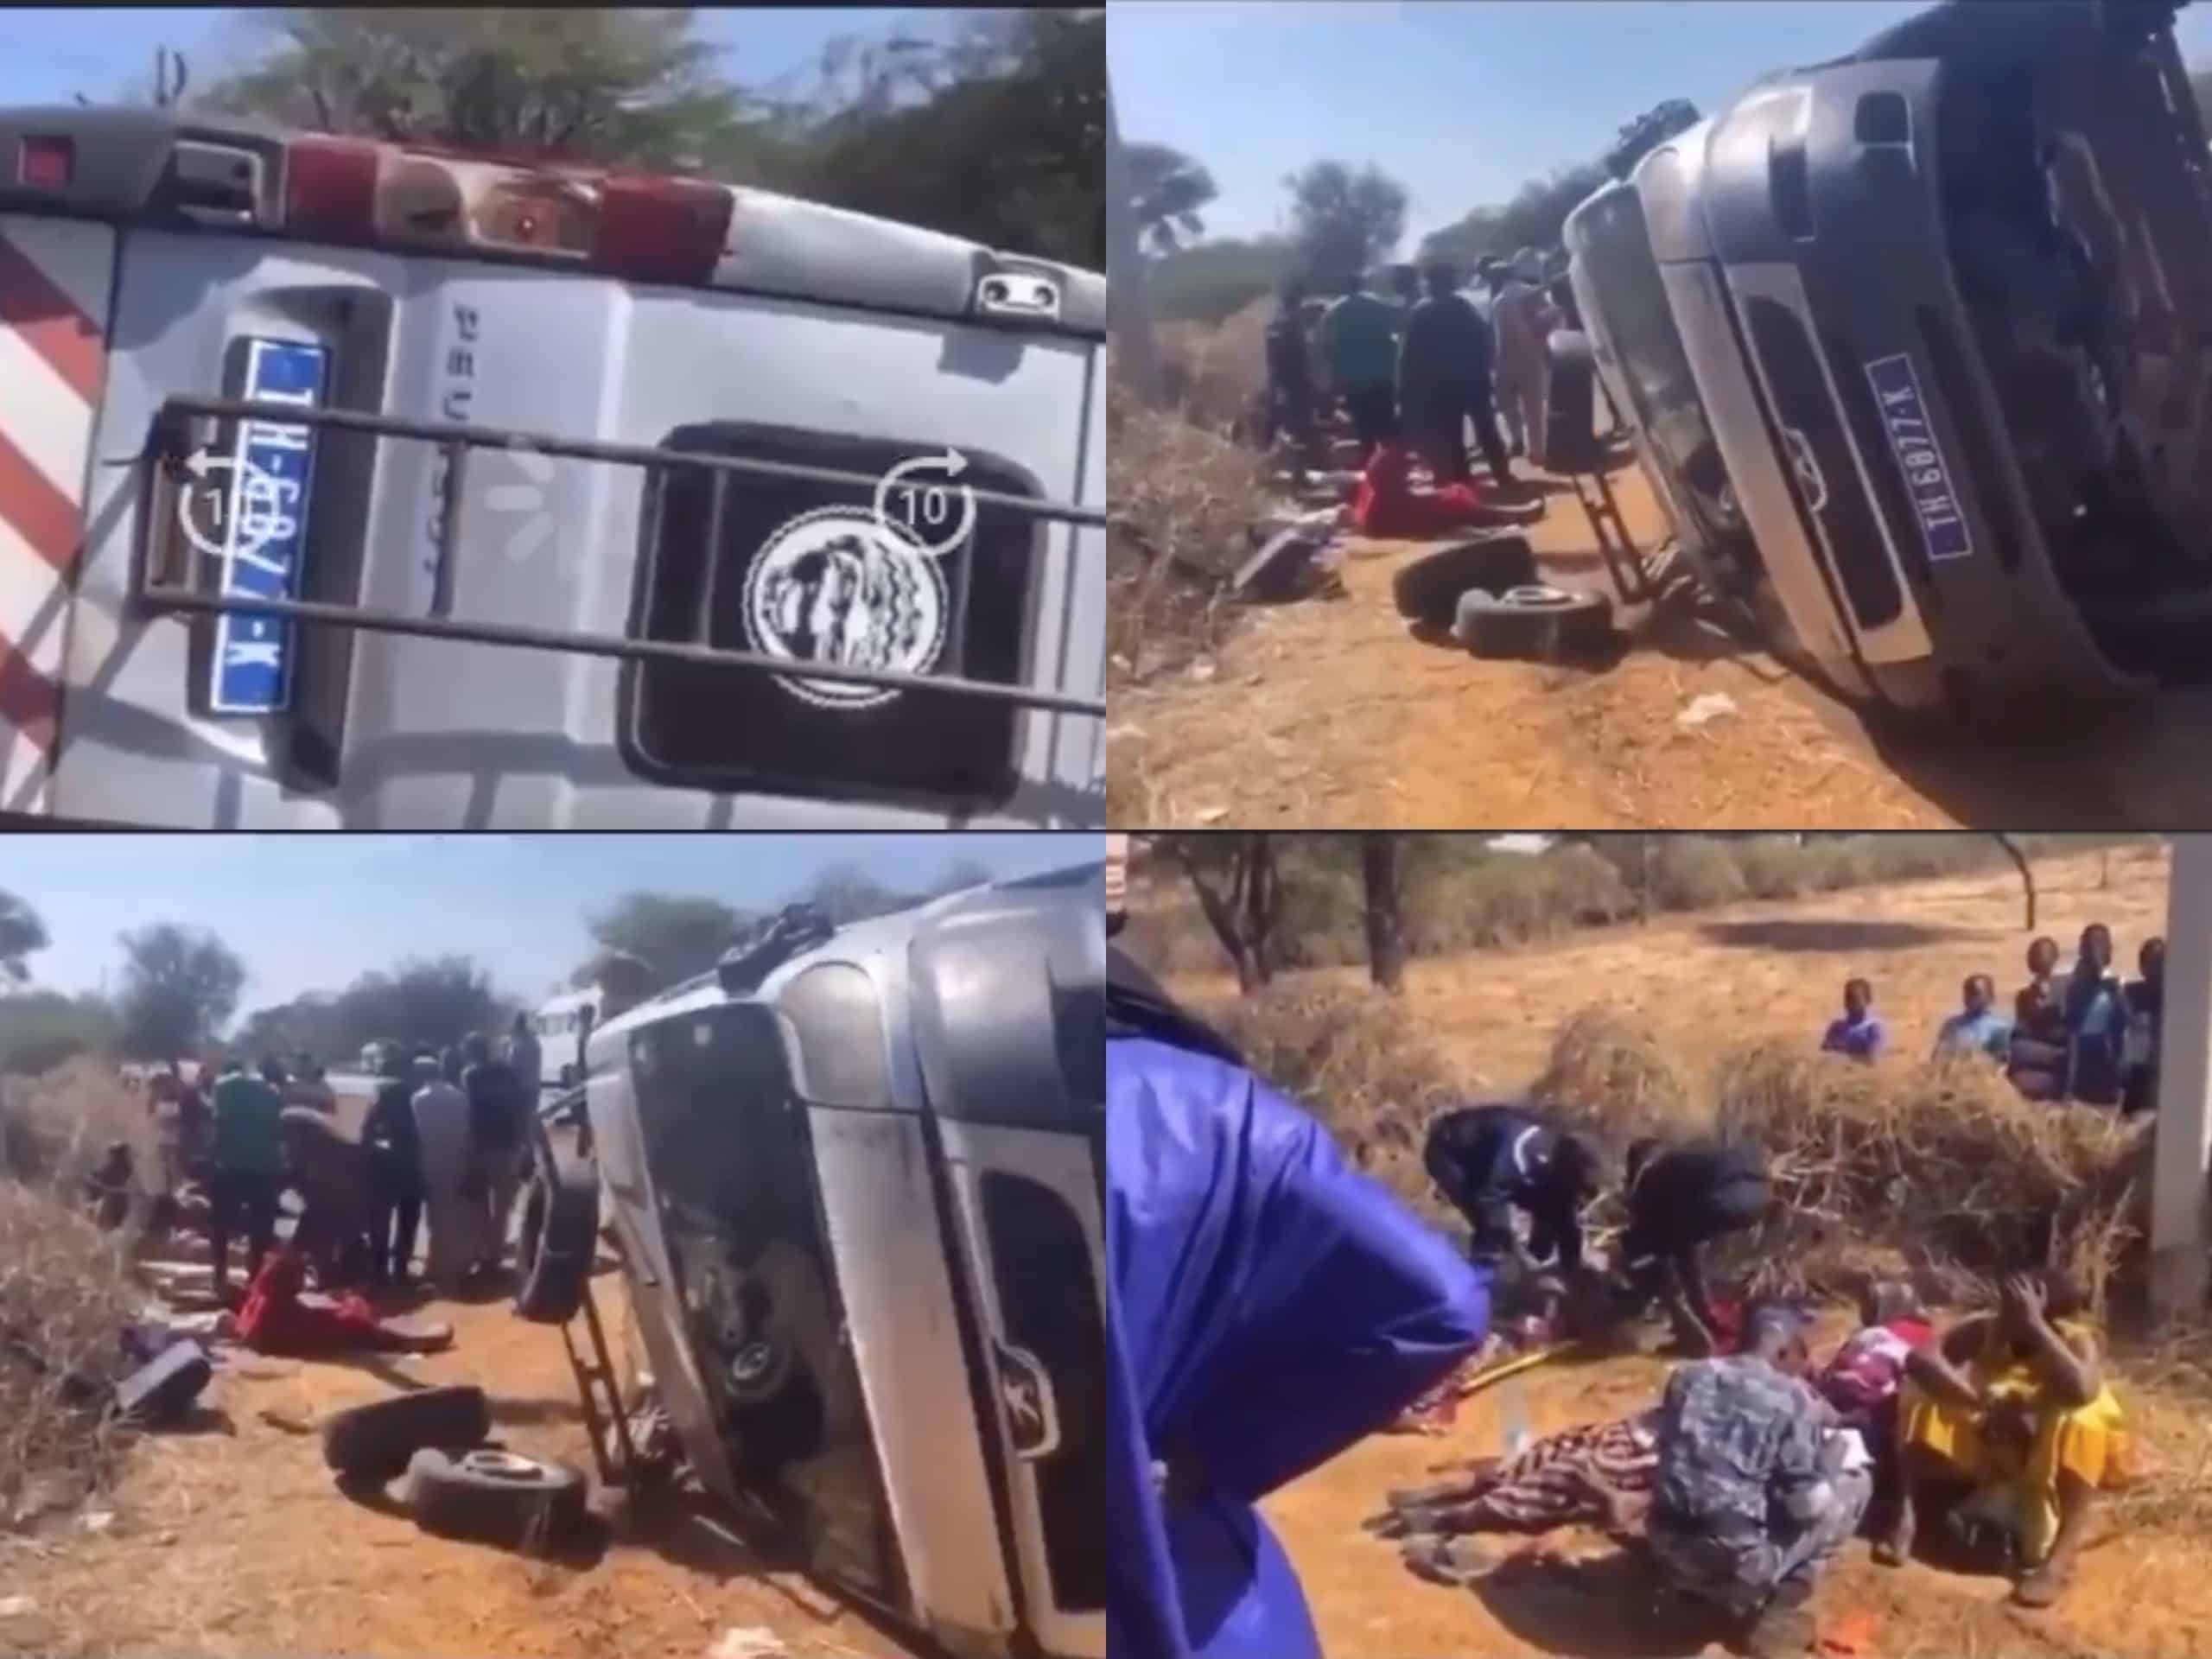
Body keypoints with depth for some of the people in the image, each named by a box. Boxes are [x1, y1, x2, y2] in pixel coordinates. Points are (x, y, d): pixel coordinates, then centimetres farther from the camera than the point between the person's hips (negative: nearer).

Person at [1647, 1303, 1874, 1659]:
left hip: (1668, 1553, 6)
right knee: (1856, 1482, 11)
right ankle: (1781, 1612, 9)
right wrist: (1830, 1449, 9)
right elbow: (1808, 1506, -10)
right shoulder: (1791, 1398, -8)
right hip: (1737, 1565, -6)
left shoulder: (1686, 1379, 6)